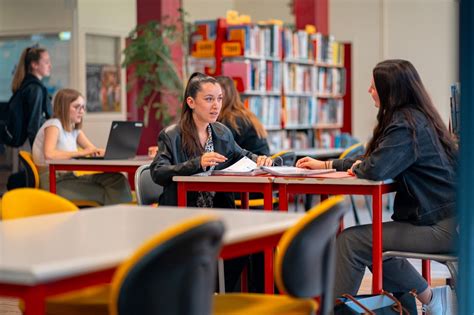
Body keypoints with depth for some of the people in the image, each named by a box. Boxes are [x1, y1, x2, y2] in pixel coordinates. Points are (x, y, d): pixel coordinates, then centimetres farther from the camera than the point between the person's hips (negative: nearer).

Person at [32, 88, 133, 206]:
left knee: (117, 180, -13)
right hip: (51, 182, -8)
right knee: (107, 194, -23)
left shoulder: (75, 130, 17)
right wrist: (81, 153, -25)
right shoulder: (53, 125, -8)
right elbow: (49, 154, -27)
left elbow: (95, 151, 11)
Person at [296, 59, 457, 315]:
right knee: (374, 245, 23)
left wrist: (357, 168, -4)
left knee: (350, 241, -12)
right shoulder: (413, 118, 14)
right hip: (447, 220, 10)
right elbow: (378, 161, 25)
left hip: (444, 228, -10)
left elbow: (375, 170, -28)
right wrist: (325, 165, 24)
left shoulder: (407, 125, -17)